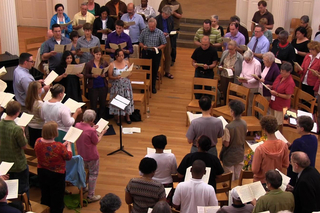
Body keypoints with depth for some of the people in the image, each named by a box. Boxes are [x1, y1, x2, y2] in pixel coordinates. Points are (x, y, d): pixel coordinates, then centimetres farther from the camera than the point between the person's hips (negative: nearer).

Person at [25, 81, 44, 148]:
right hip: (39, 127, -8)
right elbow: (43, 117, -23)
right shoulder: (39, 103, -28)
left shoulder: (28, 100, -4)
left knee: (32, 143, 21)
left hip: (30, 126, 8)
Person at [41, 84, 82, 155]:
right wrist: (76, 113, -11)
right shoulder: (62, 108, -26)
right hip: (62, 134, -7)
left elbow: (43, 117, 10)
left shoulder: (44, 104, -5)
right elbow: (69, 123, -20)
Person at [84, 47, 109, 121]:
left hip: (103, 86, 2)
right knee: (93, 104, 3)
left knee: (103, 104, 10)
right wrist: (92, 75, -19)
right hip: (93, 87, -2)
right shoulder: (88, 64, -3)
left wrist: (104, 75, -14)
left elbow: (108, 73, 7)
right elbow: (86, 75, -3)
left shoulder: (105, 63, 2)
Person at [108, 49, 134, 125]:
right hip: (117, 86, -2)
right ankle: (118, 117, 25)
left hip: (126, 85, 3)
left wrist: (128, 75, -14)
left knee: (127, 99, 8)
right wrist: (116, 77, -25)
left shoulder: (126, 62, -2)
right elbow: (109, 76, -6)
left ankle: (127, 116, 28)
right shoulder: (112, 65, -12)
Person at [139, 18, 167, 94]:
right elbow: (140, 42, 6)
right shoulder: (144, 32, 1)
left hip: (156, 53, -1)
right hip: (146, 52, 1)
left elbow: (164, 44, -2)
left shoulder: (160, 33, -5)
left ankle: (153, 86, 21)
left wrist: (157, 48, -18)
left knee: (154, 70, 7)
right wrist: (143, 46, -16)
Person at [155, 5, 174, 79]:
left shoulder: (170, 18, 0)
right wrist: (161, 34, -22)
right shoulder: (157, 19, -15)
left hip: (167, 38, 5)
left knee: (168, 55, 12)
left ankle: (167, 72, 25)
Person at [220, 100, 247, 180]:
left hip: (230, 156, -6)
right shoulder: (244, 124, -10)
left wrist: (222, 137, -5)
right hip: (240, 154, 6)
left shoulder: (229, 127, -30)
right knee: (238, 177, 23)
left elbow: (226, 144, -22)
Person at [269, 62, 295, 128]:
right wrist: (270, 87, -2)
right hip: (273, 103, 8)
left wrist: (276, 94, -24)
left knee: (278, 124, 5)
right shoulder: (279, 76, 2)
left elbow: (288, 96, -21)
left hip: (281, 106, -8)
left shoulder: (290, 83, -21)